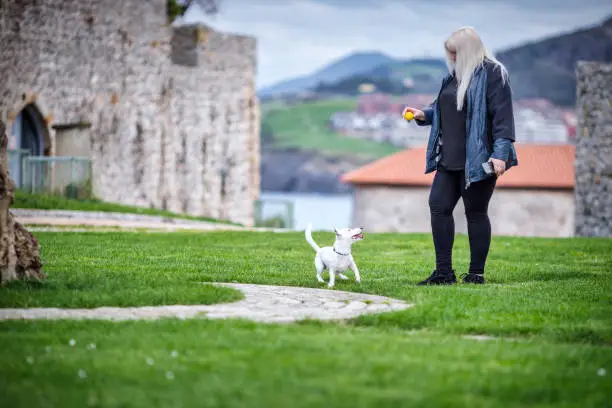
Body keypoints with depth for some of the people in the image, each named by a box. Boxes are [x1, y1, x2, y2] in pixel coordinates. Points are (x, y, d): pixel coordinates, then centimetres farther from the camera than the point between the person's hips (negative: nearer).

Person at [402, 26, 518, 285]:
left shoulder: (492, 73, -9)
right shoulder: (454, 75, 16)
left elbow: (502, 115, -14)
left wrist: (501, 153, -21)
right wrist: (423, 114, 8)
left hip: (478, 159, -8)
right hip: (450, 158, 8)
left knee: (475, 212, -1)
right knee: (439, 206, 3)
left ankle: (476, 273, 9)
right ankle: (444, 272, 8)